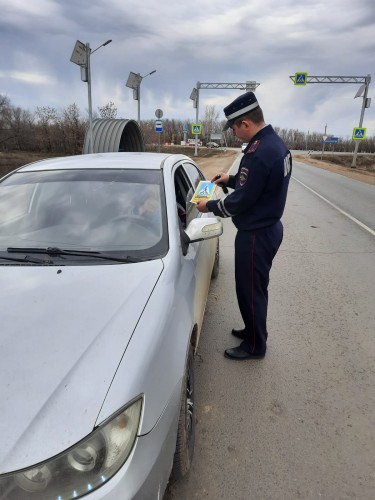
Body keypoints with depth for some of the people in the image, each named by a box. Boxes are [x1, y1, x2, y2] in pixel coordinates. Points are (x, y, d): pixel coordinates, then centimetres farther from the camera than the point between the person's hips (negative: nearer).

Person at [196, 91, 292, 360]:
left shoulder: (259, 152, -26)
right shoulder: (276, 143, 6)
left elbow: (241, 201, -23)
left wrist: (209, 206, -8)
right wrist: (232, 179, 15)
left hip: (255, 234, -10)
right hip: (269, 227, 10)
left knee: (249, 290, 6)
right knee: (256, 287, 22)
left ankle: (255, 346, 25)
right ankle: (253, 330, 41)